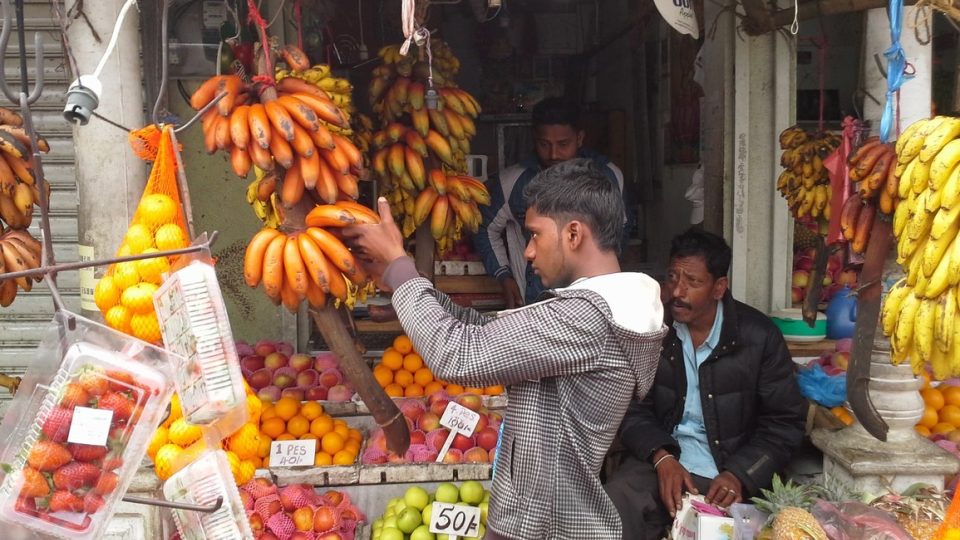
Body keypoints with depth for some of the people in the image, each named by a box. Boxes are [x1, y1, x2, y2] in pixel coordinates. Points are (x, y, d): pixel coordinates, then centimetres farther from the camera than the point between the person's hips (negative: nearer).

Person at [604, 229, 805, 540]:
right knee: (610, 511, -24)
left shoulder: (759, 336, -5)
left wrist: (739, 474, -15)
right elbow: (633, 409, 2)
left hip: (728, 472, 0)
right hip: (661, 460, 1)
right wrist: (661, 457, -16)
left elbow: (785, 422, -1)